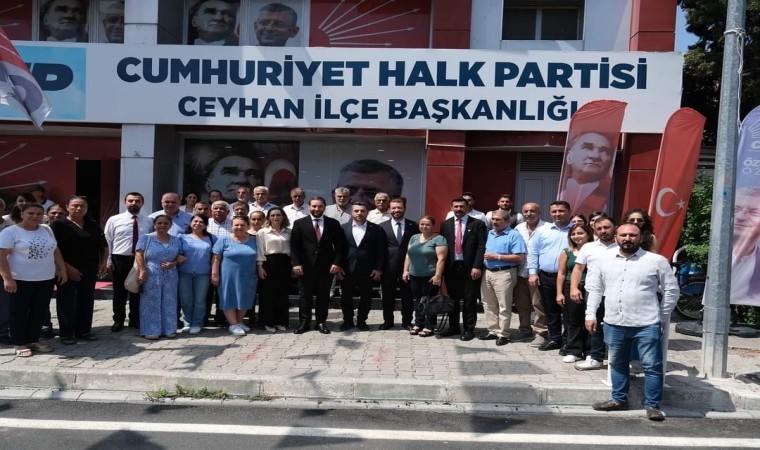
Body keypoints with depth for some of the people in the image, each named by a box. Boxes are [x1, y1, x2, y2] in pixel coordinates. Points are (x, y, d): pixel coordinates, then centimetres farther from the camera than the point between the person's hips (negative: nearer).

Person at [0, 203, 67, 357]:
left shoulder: (47, 230, 9)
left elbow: (56, 251, 15)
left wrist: (62, 269, 9)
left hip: (46, 279, 5)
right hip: (21, 280, -5)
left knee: (38, 311, 11)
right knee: (19, 312, 4)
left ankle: (34, 340, 23)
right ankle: (20, 343, 14)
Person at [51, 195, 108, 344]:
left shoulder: (93, 225, 11)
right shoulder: (58, 224, -4)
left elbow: (104, 245, 17)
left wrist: (103, 262, 2)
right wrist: (67, 268, -17)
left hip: (89, 270, 5)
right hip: (67, 270, -5)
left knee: (86, 300, 10)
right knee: (67, 301, 1)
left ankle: (84, 331, 20)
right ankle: (66, 333, 10)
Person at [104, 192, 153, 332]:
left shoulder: (148, 222, 3)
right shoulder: (114, 220, -1)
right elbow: (107, 241, -1)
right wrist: (109, 260, -6)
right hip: (120, 259, -1)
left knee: (137, 291, 11)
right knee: (120, 292, 8)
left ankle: (135, 320, 25)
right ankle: (118, 320, 22)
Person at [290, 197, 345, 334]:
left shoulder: (333, 223, 4)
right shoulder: (299, 223, 2)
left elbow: (339, 244, 3)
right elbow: (294, 245, -1)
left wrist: (336, 262, -6)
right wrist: (296, 263, -10)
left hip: (327, 266, 1)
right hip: (306, 265, -1)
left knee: (323, 295, 7)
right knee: (305, 295, 5)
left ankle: (321, 322, 16)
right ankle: (304, 322, 14)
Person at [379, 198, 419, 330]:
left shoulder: (413, 226, 3)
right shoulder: (383, 226, 3)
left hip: (408, 265, 0)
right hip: (388, 266, 1)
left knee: (407, 295, 6)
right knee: (388, 295, 9)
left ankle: (407, 321, 19)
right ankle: (388, 321, 22)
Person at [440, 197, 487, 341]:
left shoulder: (478, 224, -1)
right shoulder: (446, 224, 10)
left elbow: (481, 247, -7)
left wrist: (477, 266, -16)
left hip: (469, 267, -3)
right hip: (451, 267, 3)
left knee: (470, 299, 3)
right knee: (452, 299, 11)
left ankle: (469, 329, 13)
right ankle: (453, 327, 23)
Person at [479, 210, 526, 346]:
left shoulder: (514, 235, -8)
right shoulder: (489, 234, 14)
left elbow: (520, 257, -15)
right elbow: (483, 251, 24)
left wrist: (497, 257, -16)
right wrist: (483, 256, 1)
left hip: (504, 273, -7)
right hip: (487, 272, 7)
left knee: (504, 306, -1)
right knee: (489, 304, 11)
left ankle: (503, 334, 7)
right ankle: (492, 331, 21)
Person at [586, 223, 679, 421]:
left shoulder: (656, 261, -4)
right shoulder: (605, 259, 6)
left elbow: (671, 290, 2)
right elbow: (595, 288, 12)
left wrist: (662, 318, 3)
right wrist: (590, 314, 8)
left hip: (646, 325, -3)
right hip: (613, 324, 4)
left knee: (652, 366, 2)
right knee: (617, 364, 16)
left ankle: (652, 405, 14)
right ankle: (619, 399, 31)